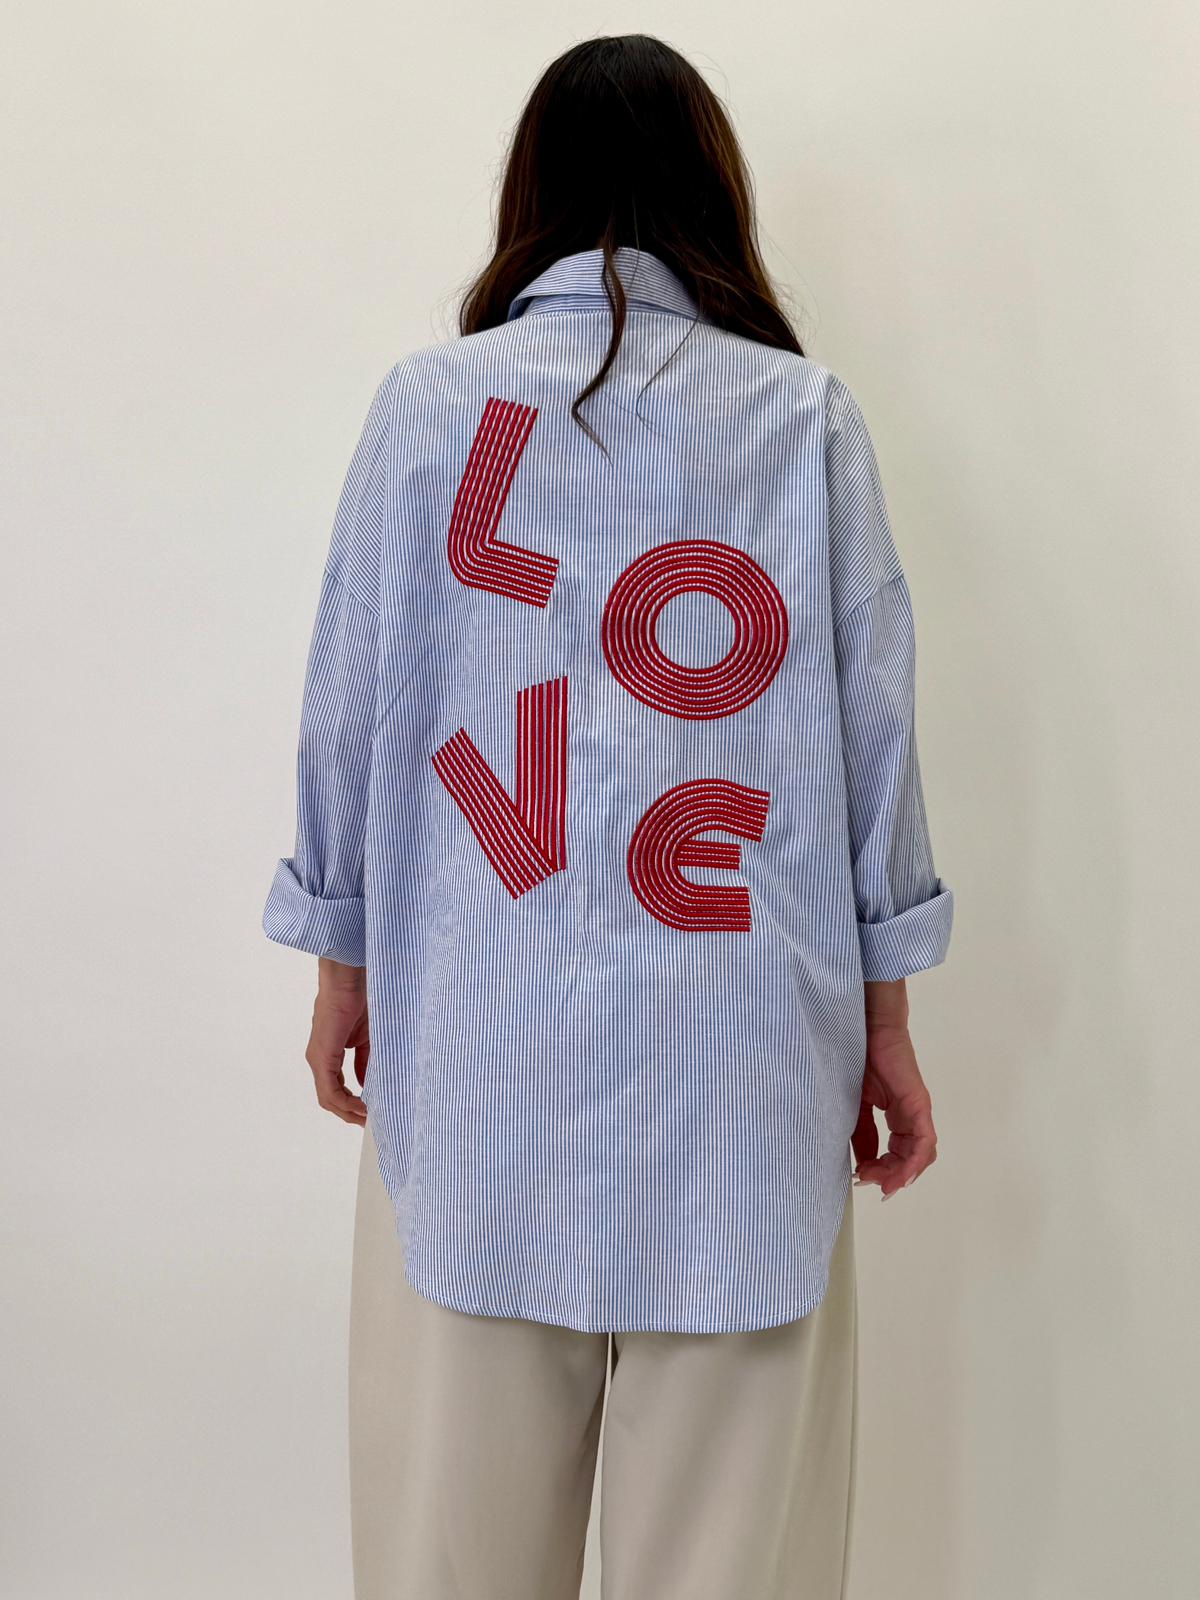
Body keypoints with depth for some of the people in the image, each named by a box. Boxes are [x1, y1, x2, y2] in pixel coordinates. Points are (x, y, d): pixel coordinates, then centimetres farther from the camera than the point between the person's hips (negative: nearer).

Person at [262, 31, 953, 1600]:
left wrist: (344, 959, 17)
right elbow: (873, 723, 3)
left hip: (484, 1028, 0)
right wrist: (887, 1018, 11)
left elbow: (354, 708, 4)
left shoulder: (430, 400, 1)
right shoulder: (809, 412, 2)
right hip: (747, 1044, 1)